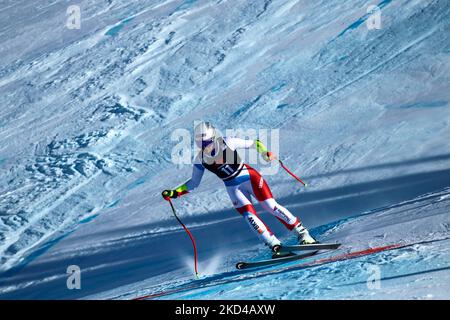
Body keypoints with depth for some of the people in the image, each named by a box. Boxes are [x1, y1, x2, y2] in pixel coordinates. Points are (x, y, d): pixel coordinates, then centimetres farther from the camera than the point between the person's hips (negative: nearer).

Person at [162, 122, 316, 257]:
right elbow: (194, 182, 7)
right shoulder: (200, 160, -7)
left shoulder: (227, 143, -17)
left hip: (249, 177, -3)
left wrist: (265, 153, -24)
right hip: (233, 188, 3)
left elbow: (253, 143, -7)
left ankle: (302, 232, -4)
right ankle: (275, 246, -12)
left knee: (271, 206, -13)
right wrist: (175, 193, -3)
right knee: (249, 215, -16)